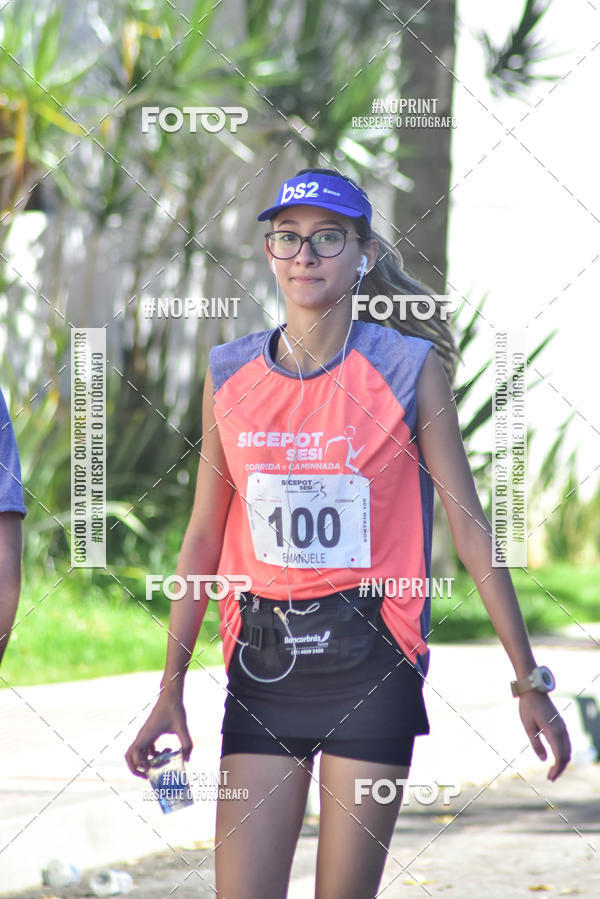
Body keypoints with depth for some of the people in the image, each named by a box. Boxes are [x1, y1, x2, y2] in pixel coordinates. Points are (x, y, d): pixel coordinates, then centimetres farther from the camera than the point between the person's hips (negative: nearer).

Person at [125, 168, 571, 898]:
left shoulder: (409, 368, -3)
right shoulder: (231, 374, 5)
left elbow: (470, 528, -1)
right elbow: (203, 538, 11)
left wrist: (528, 680, -1)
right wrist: (171, 690, 9)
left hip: (370, 658, -2)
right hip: (264, 661, 2)